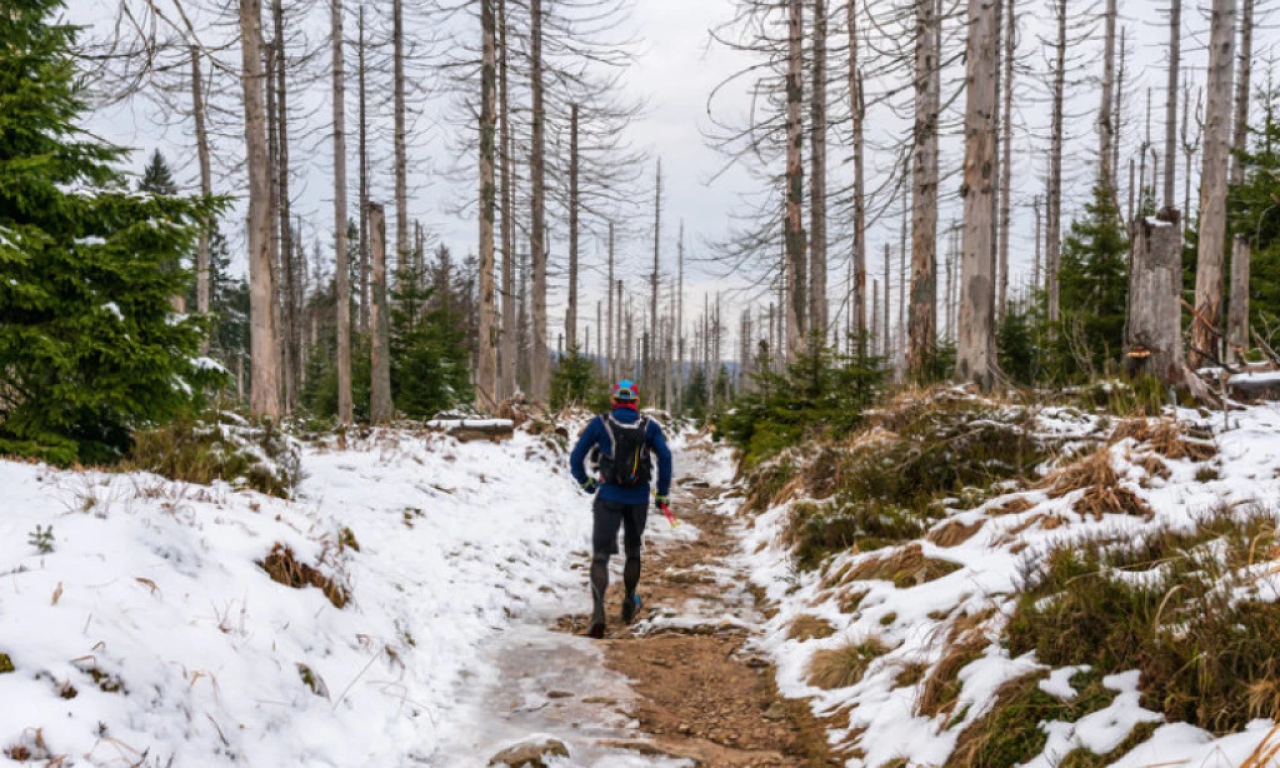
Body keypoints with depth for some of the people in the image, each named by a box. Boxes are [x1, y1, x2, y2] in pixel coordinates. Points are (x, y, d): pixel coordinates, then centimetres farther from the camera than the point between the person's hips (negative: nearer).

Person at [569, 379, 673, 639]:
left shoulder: (600, 424, -1)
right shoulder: (649, 426, 1)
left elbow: (576, 458, 0)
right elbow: (665, 457, -9)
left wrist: (585, 482, 17)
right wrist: (662, 493, 0)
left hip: (609, 497, -2)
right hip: (639, 498, 2)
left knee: (600, 555, -2)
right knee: (633, 551, 22)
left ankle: (598, 614, -20)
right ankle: (629, 605, 36)